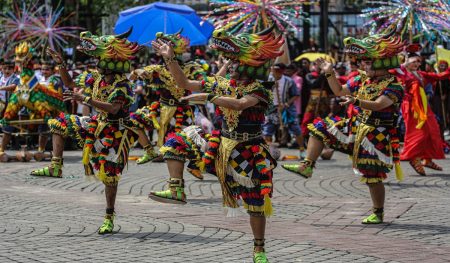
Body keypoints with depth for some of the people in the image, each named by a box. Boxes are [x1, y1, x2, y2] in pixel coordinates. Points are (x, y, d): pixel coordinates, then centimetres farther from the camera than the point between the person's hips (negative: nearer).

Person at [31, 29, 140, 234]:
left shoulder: (121, 85, -22)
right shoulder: (96, 78, 2)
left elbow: (113, 108, -36)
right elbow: (71, 85, 15)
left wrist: (86, 98, -39)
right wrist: (61, 66, 2)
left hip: (113, 133, -8)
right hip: (97, 125, 8)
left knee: (109, 175, -6)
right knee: (59, 124, 6)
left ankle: (109, 217, 5)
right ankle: (55, 167, 4)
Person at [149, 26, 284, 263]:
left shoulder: (258, 89, -15)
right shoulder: (223, 84, 2)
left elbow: (240, 104, -37)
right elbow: (184, 83, 6)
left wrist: (207, 97, -36)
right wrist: (170, 59, -3)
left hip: (248, 151, -6)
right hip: (222, 143, 6)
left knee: (255, 203, -1)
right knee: (176, 142, -4)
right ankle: (176, 190, -12)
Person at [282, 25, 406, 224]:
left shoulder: (394, 86, -16)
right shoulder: (362, 80, 6)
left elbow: (378, 105, -33)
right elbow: (339, 91, 17)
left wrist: (356, 101, -48)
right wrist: (329, 73, 3)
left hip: (377, 134, -7)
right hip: (356, 126, 8)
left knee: (373, 176, -5)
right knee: (320, 128, 2)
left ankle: (378, 213, 10)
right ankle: (307, 166, -1)